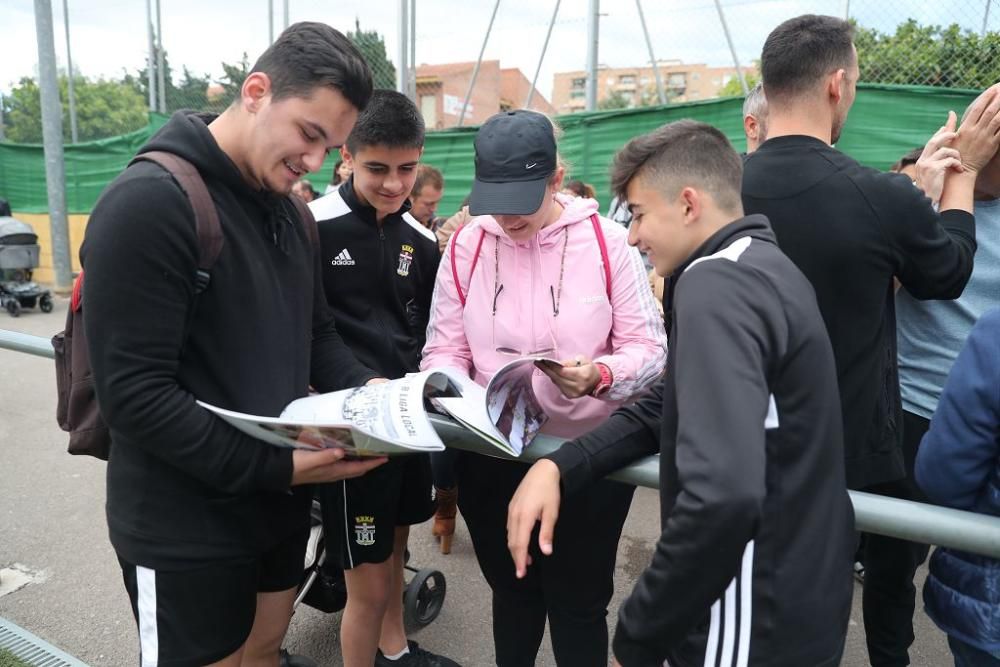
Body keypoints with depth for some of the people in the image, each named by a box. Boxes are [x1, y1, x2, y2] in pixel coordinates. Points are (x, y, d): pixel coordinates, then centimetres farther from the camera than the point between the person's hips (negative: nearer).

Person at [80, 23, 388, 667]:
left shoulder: (290, 214, 7)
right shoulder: (149, 203, -20)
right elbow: (135, 394, -23)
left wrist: (366, 388, -8)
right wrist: (273, 466, -25)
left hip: (279, 505, 7)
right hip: (187, 529, -7)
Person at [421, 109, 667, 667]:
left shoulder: (606, 240, -10)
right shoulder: (465, 246, -1)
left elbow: (651, 348, -9)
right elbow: (445, 350, 2)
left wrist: (599, 377, -29)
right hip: (492, 458, 3)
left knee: (578, 605, 12)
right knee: (513, 594, 23)